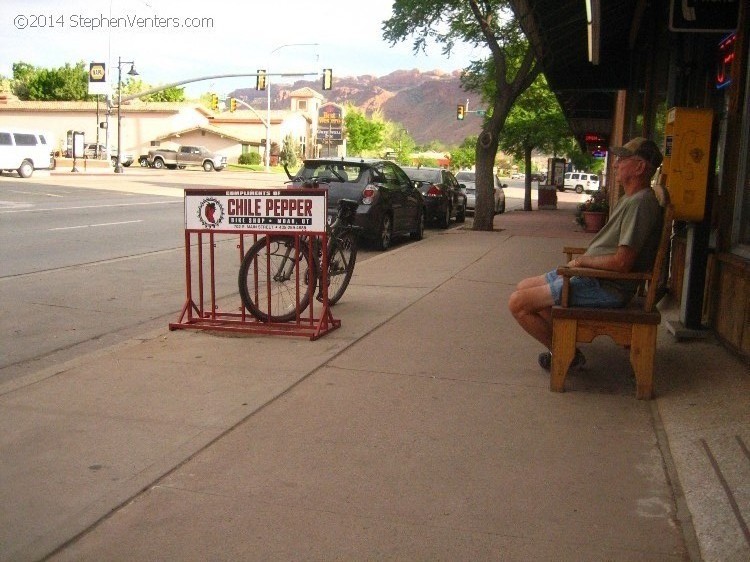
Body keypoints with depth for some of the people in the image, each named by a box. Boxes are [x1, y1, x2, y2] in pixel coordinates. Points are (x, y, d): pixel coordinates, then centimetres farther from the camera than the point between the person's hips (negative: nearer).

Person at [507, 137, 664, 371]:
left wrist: (582, 260, -11)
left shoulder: (640, 203, -19)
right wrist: (582, 260, 6)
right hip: (594, 277, 11)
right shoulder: (629, 199, 15)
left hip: (606, 288, -11)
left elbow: (622, 262, -26)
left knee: (518, 303, -15)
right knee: (523, 287, 15)